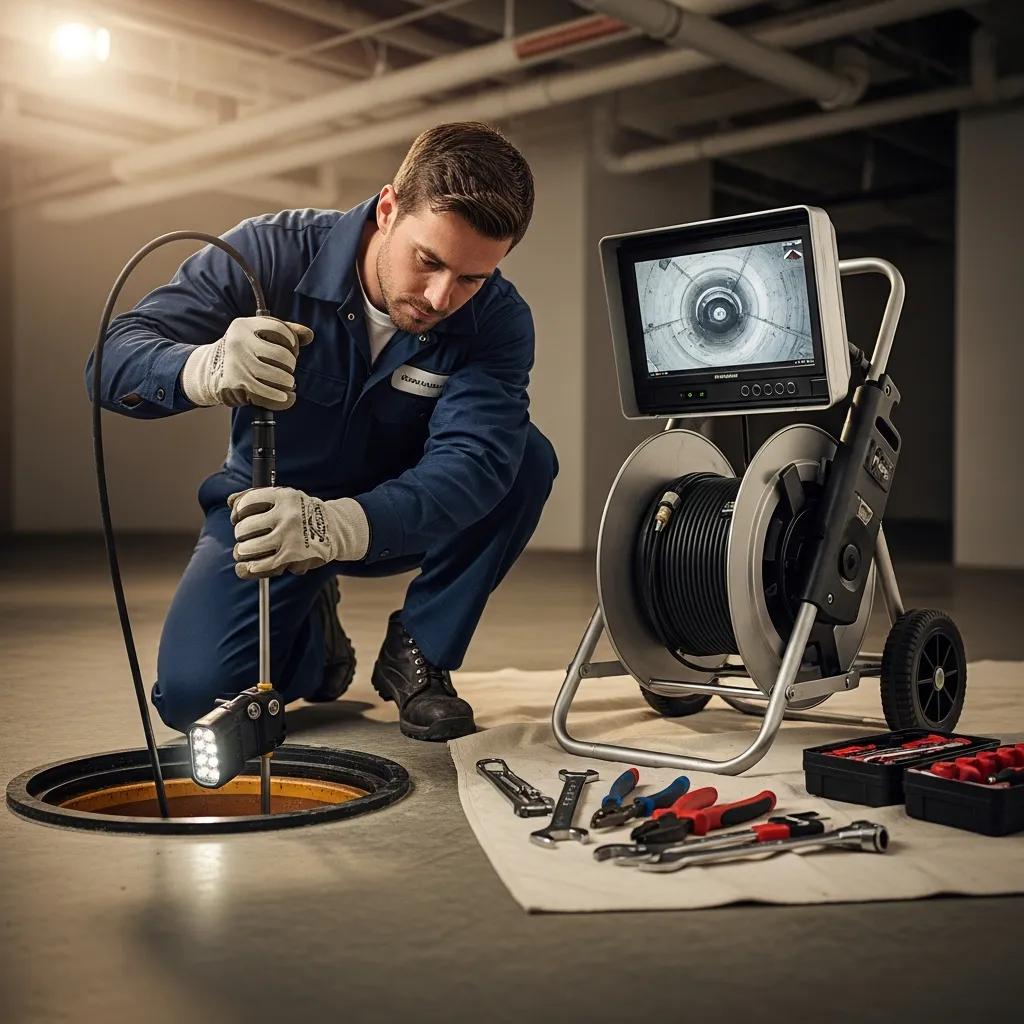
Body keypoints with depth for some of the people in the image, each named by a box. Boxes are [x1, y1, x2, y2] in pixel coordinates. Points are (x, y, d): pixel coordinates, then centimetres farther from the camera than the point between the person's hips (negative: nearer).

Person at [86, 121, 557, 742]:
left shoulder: (499, 319, -21)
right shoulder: (272, 252, -22)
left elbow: (472, 462, -36)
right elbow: (114, 360, -25)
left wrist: (337, 525, -55)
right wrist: (208, 370, -50)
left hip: (400, 520, 1)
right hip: (267, 507, 0)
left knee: (526, 457, -27)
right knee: (193, 696, -22)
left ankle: (417, 654, -7)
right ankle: (313, 633, 14)